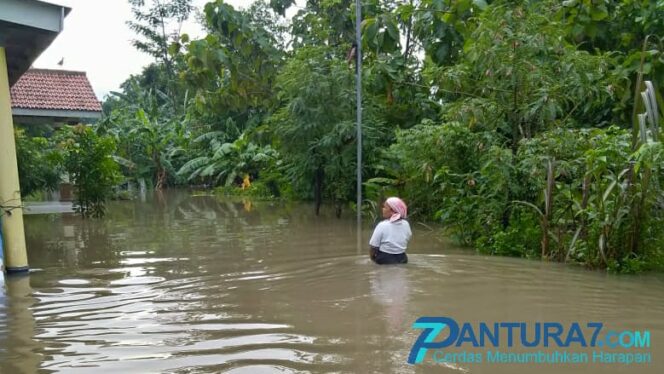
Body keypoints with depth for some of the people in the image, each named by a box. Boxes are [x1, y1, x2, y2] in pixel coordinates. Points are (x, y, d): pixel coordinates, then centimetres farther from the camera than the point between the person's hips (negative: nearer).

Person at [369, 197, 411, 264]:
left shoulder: (382, 225, -14)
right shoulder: (406, 224, 1)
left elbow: (373, 247, -13)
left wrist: (373, 257, 5)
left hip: (384, 261, -5)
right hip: (402, 260, 5)